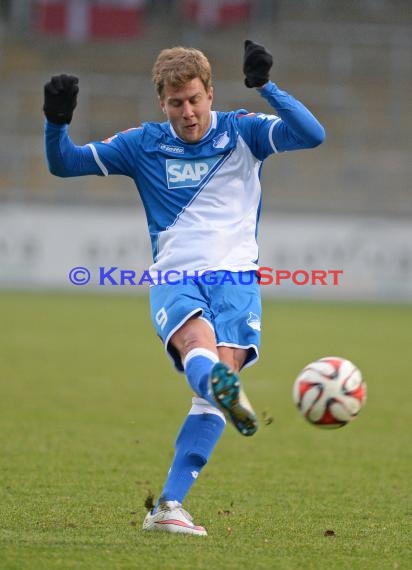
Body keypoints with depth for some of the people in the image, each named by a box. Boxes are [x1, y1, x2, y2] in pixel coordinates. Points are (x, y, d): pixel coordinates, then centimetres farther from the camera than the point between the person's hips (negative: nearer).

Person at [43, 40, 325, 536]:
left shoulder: (243, 132, 7)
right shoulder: (145, 145, 10)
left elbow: (312, 135, -8)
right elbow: (64, 164, 12)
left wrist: (266, 87, -19)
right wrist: (57, 123, -8)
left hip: (234, 277, 0)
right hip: (174, 280, 0)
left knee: (220, 368, -20)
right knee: (198, 339, -33)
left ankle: (169, 505, -20)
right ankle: (225, 388, -70)